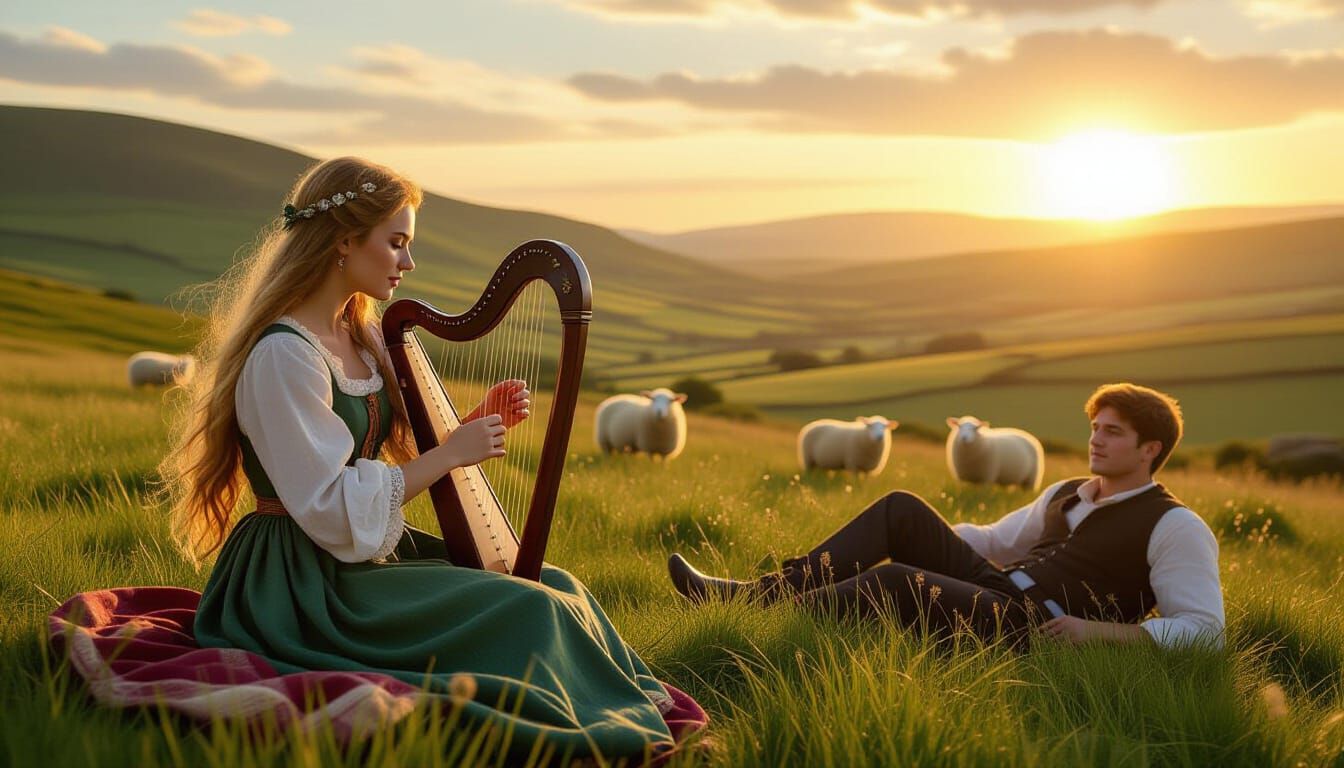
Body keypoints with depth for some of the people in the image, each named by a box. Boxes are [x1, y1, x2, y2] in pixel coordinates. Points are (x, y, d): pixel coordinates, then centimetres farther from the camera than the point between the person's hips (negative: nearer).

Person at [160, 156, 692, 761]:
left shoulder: (362, 338, 10)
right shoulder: (282, 355, -19)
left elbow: (396, 453, 15)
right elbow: (334, 512, -22)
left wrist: (479, 423, -1)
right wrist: (451, 453, -17)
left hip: (374, 554, 9)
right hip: (309, 590, -9)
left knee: (554, 586, -2)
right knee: (529, 612, -18)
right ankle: (625, 732, -5)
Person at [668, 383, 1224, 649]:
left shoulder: (1176, 529, -4)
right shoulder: (1067, 495, 20)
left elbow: (1205, 628, -12)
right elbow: (996, 540, 31)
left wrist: (1097, 630, -21)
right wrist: (927, 532, 18)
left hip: (1037, 632, -8)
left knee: (896, 580, -27)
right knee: (902, 509, -3)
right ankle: (772, 588, -13)